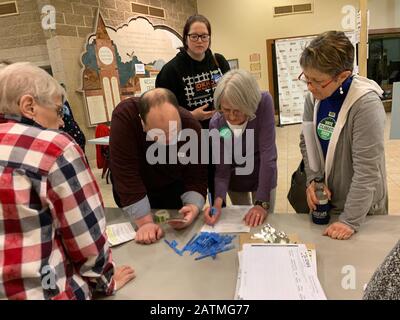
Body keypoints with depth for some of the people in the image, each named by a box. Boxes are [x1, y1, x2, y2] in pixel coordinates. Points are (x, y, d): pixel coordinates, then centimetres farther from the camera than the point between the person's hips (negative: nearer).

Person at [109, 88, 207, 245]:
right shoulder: (124, 117, -36)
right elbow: (126, 174, -35)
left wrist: (194, 206, -39)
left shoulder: (191, 126, -28)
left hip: (175, 187, 1)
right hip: (135, 190, -1)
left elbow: (196, 177, -21)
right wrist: (145, 222, -37)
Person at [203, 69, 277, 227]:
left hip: (264, 178, -1)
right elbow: (222, 168, -19)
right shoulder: (216, 124, -24)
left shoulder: (263, 103, -29)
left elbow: (268, 153, -32)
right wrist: (218, 201, -38)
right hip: (235, 182, 1)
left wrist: (262, 202, -35)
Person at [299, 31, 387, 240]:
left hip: (363, 208, -5)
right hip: (325, 201, 6)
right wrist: (313, 179, -11)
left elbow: (367, 170, -25)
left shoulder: (366, 104, -26)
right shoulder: (314, 96, -8)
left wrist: (350, 220, -22)